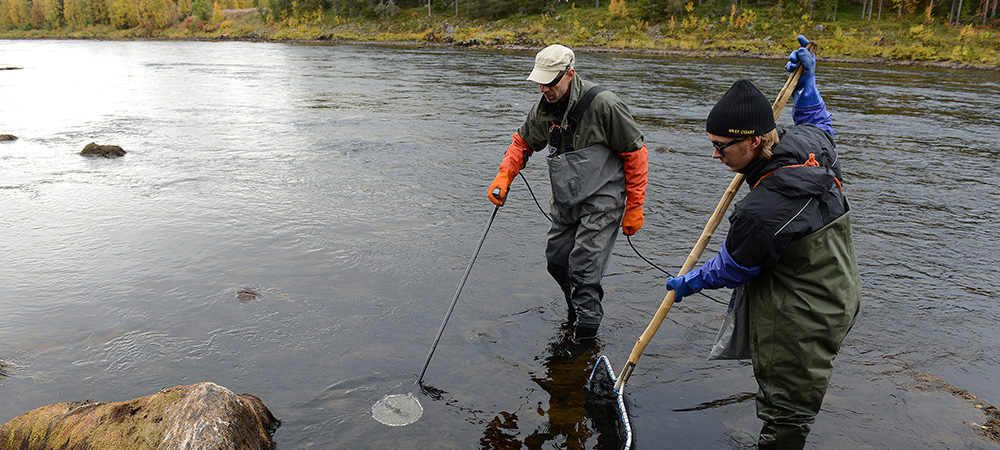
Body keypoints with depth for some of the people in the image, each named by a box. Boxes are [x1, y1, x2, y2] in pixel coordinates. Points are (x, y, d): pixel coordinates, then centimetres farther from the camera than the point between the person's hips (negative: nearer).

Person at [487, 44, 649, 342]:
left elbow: (636, 153, -13)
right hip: (565, 202, 7)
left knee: (583, 268, -10)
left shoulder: (603, 105, -21)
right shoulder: (545, 108, -2)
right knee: (556, 259, 14)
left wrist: (634, 208, -11)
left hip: (601, 202, -7)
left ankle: (585, 340, 4)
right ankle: (576, 311, 40)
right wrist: (503, 176, -3)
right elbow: (523, 142, 14)